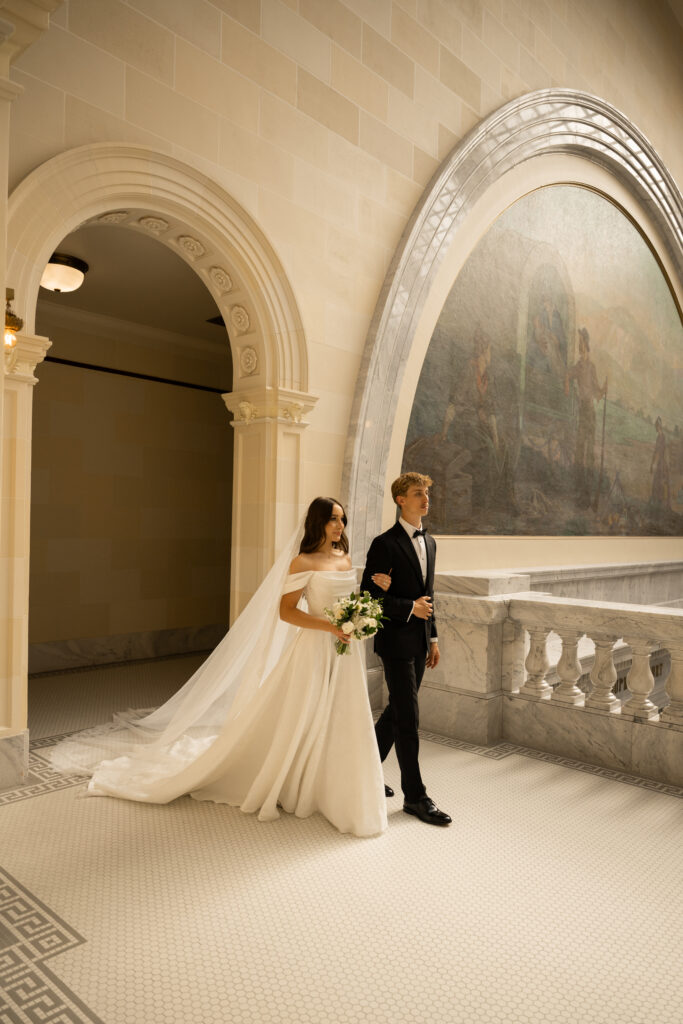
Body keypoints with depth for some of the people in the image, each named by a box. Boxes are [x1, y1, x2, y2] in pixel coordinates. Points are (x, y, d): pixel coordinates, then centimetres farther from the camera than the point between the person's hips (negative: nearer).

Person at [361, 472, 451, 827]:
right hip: (396, 642, -8)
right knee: (408, 719, -2)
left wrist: (433, 637, 16)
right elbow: (369, 596, -15)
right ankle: (415, 796, 10)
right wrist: (410, 607, -16)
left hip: (419, 642, 8)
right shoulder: (385, 544, -13)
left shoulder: (429, 542, 12)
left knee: (396, 711, 17)